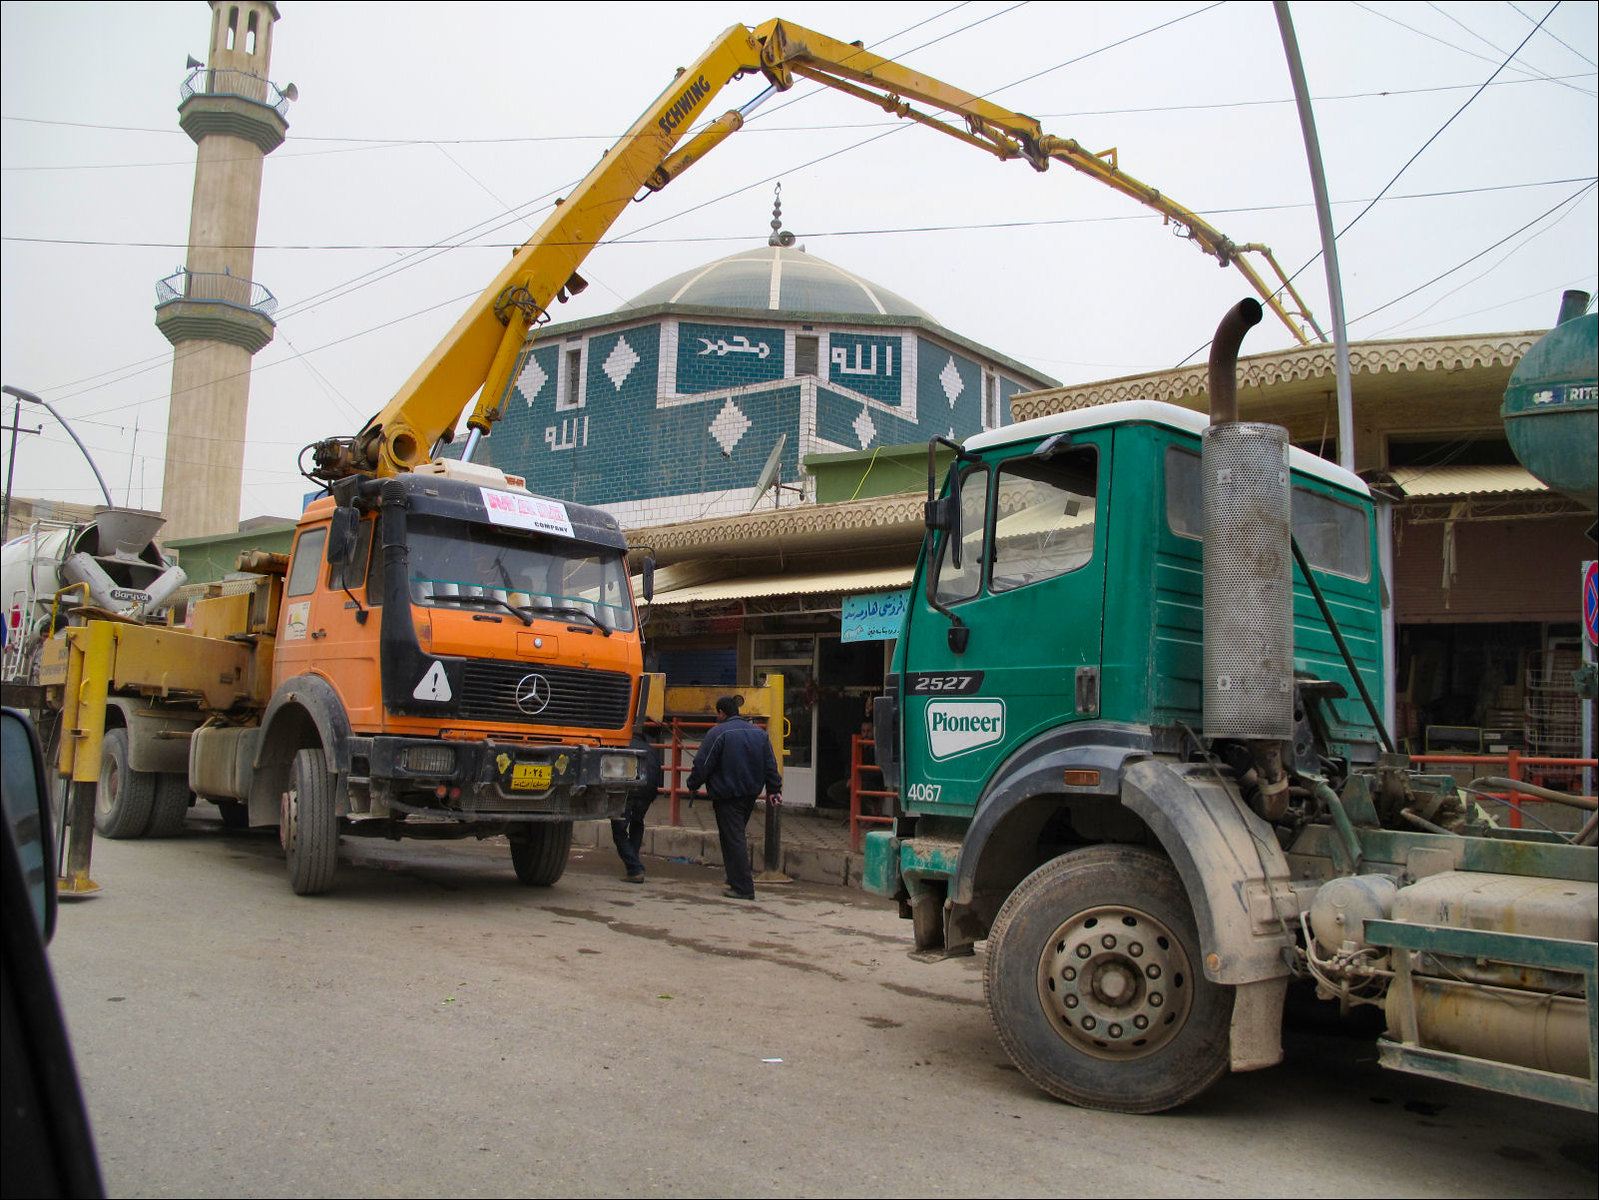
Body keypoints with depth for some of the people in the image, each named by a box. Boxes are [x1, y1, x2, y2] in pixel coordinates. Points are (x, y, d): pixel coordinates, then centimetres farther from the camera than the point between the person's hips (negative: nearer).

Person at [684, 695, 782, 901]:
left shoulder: (718, 733, -12)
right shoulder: (759, 733, 9)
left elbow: (702, 764, -10)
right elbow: (770, 765, 11)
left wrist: (693, 785, 4)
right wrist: (774, 789, 17)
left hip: (727, 797, -7)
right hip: (751, 794, 7)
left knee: (733, 840, -4)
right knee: (737, 836, 21)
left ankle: (743, 887, -7)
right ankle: (736, 878, 26)